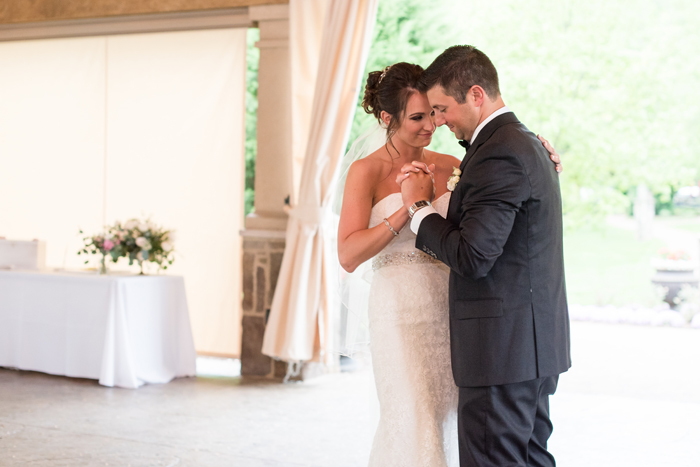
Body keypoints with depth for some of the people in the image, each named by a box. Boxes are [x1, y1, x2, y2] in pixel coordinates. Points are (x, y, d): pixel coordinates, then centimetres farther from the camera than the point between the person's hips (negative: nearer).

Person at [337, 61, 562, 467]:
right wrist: (408, 208, -19)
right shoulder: (367, 172, -5)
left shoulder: (449, 167, 7)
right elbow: (349, 255, -12)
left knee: (448, 421, 9)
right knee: (416, 431, -7)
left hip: (452, 309, 5)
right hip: (403, 311, -5)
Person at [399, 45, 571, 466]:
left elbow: (472, 258, -22)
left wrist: (419, 206, -9)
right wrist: (436, 197, 7)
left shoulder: (498, 155, -18)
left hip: (502, 348, -11)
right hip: (536, 342, 11)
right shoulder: (525, 142, 15)